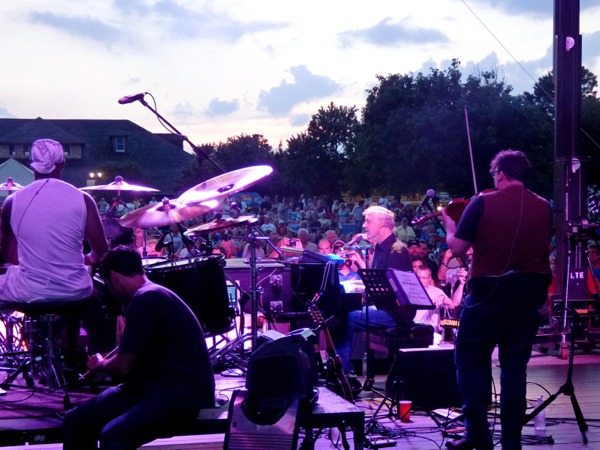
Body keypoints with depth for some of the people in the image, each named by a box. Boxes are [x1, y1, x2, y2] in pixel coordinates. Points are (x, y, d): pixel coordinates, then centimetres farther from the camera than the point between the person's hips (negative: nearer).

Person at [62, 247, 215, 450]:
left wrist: (100, 365, 6)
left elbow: (123, 365, -13)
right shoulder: (151, 294, 19)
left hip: (183, 396, -11)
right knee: (75, 421, 2)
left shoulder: (145, 300, -14)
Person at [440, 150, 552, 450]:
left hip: (490, 292, -4)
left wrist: (450, 226, 10)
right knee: (515, 367, 12)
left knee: (469, 361, 9)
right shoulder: (544, 207, 3)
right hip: (531, 295, 4)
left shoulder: (483, 203, -10)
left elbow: (456, 248, -8)